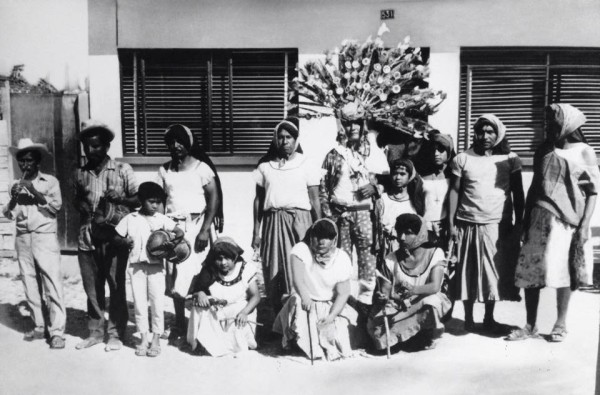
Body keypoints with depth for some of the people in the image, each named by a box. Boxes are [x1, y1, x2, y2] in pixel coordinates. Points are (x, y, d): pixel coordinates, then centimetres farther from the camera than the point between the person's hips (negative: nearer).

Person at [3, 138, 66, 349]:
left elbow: (56, 206, -8)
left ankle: (57, 331, -8)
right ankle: (39, 327, 16)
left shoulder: (50, 181, 4)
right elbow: (8, 214, 11)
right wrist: (14, 198, -5)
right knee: (30, 285, 6)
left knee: (53, 285, -9)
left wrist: (35, 192, -13)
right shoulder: (16, 185, 14)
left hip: (45, 238, -4)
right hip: (23, 239, 4)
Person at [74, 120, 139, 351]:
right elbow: (77, 201, 21)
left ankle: (116, 334, 12)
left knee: (116, 286, 2)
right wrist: (81, 204, -2)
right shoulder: (80, 174, 11)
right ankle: (95, 331, 23)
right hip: (87, 238, 4)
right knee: (92, 287, 10)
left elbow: (138, 199, 0)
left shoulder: (122, 170, 0)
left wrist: (119, 199, -18)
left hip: (115, 237, -4)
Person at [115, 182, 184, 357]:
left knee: (157, 303, 2)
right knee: (139, 303, 7)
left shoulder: (161, 219, 1)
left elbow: (180, 232, -2)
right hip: (136, 266, 1)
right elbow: (117, 236, 9)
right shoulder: (130, 219, 4)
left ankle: (156, 340, 14)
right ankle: (143, 339, 19)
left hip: (156, 266, -1)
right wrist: (125, 242, -10)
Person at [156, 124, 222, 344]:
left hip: (196, 224, -4)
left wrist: (205, 230, -12)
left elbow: (214, 198, -4)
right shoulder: (164, 170, 13)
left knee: (191, 274, -9)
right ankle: (180, 325, 16)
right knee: (174, 278, 4)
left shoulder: (201, 167, 0)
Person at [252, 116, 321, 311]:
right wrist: (256, 231, 8)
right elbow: (258, 200, 12)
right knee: (274, 270, 2)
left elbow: (315, 200, 3)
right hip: (273, 221, 2)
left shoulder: (306, 165, 5)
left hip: (299, 220, -2)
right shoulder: (265, 166, 11)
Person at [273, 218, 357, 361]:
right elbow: (297, 279, -28)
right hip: (305, 303, -1)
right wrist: (304, 296, -49)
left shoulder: (342, 259, -8)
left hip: (331, 307, 1)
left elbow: (343, 293, -8)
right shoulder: (301, 250, -13)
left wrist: (331, 316, -23)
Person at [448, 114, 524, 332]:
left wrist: (518, 224, 1)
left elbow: (518, 193, 5)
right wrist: (451, 222, -3)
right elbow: (454, 191, 2)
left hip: (499, 226, 1)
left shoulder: (510, 158, 4)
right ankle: (468, 318, 20)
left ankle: (489, 318, 21)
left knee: (495, 271, 5)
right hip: (468, 225, 0)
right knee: (468, 272, 6)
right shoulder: (463, 159, 2)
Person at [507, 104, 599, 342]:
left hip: (568, 221, -3)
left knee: (563, 272, 5)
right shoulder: (544, 151, 11)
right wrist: (525, 219, 10)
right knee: (530, 270, 0)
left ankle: (561, 324, 21)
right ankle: (530, 326, 11)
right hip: (539, 218, 3)